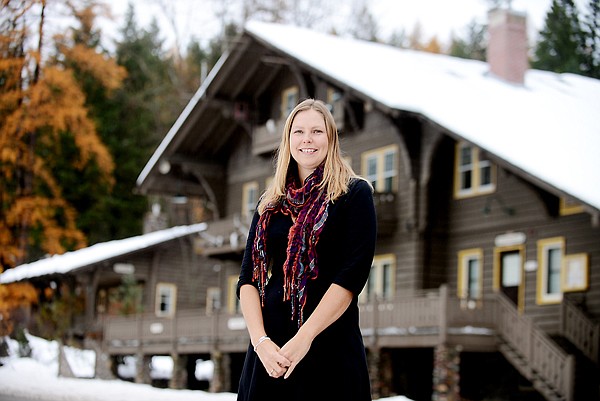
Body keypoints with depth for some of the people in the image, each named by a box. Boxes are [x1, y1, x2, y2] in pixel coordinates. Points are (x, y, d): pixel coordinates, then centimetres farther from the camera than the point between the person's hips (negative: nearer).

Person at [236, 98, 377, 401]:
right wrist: (260, 340, -11)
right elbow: (248, 277, 5)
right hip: (269, 350, 4)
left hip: (329, 347, -4)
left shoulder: (354, 193, 0)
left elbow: (353, 274, -10)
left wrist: (304, 337, -17)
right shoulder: (270, 203, 12)